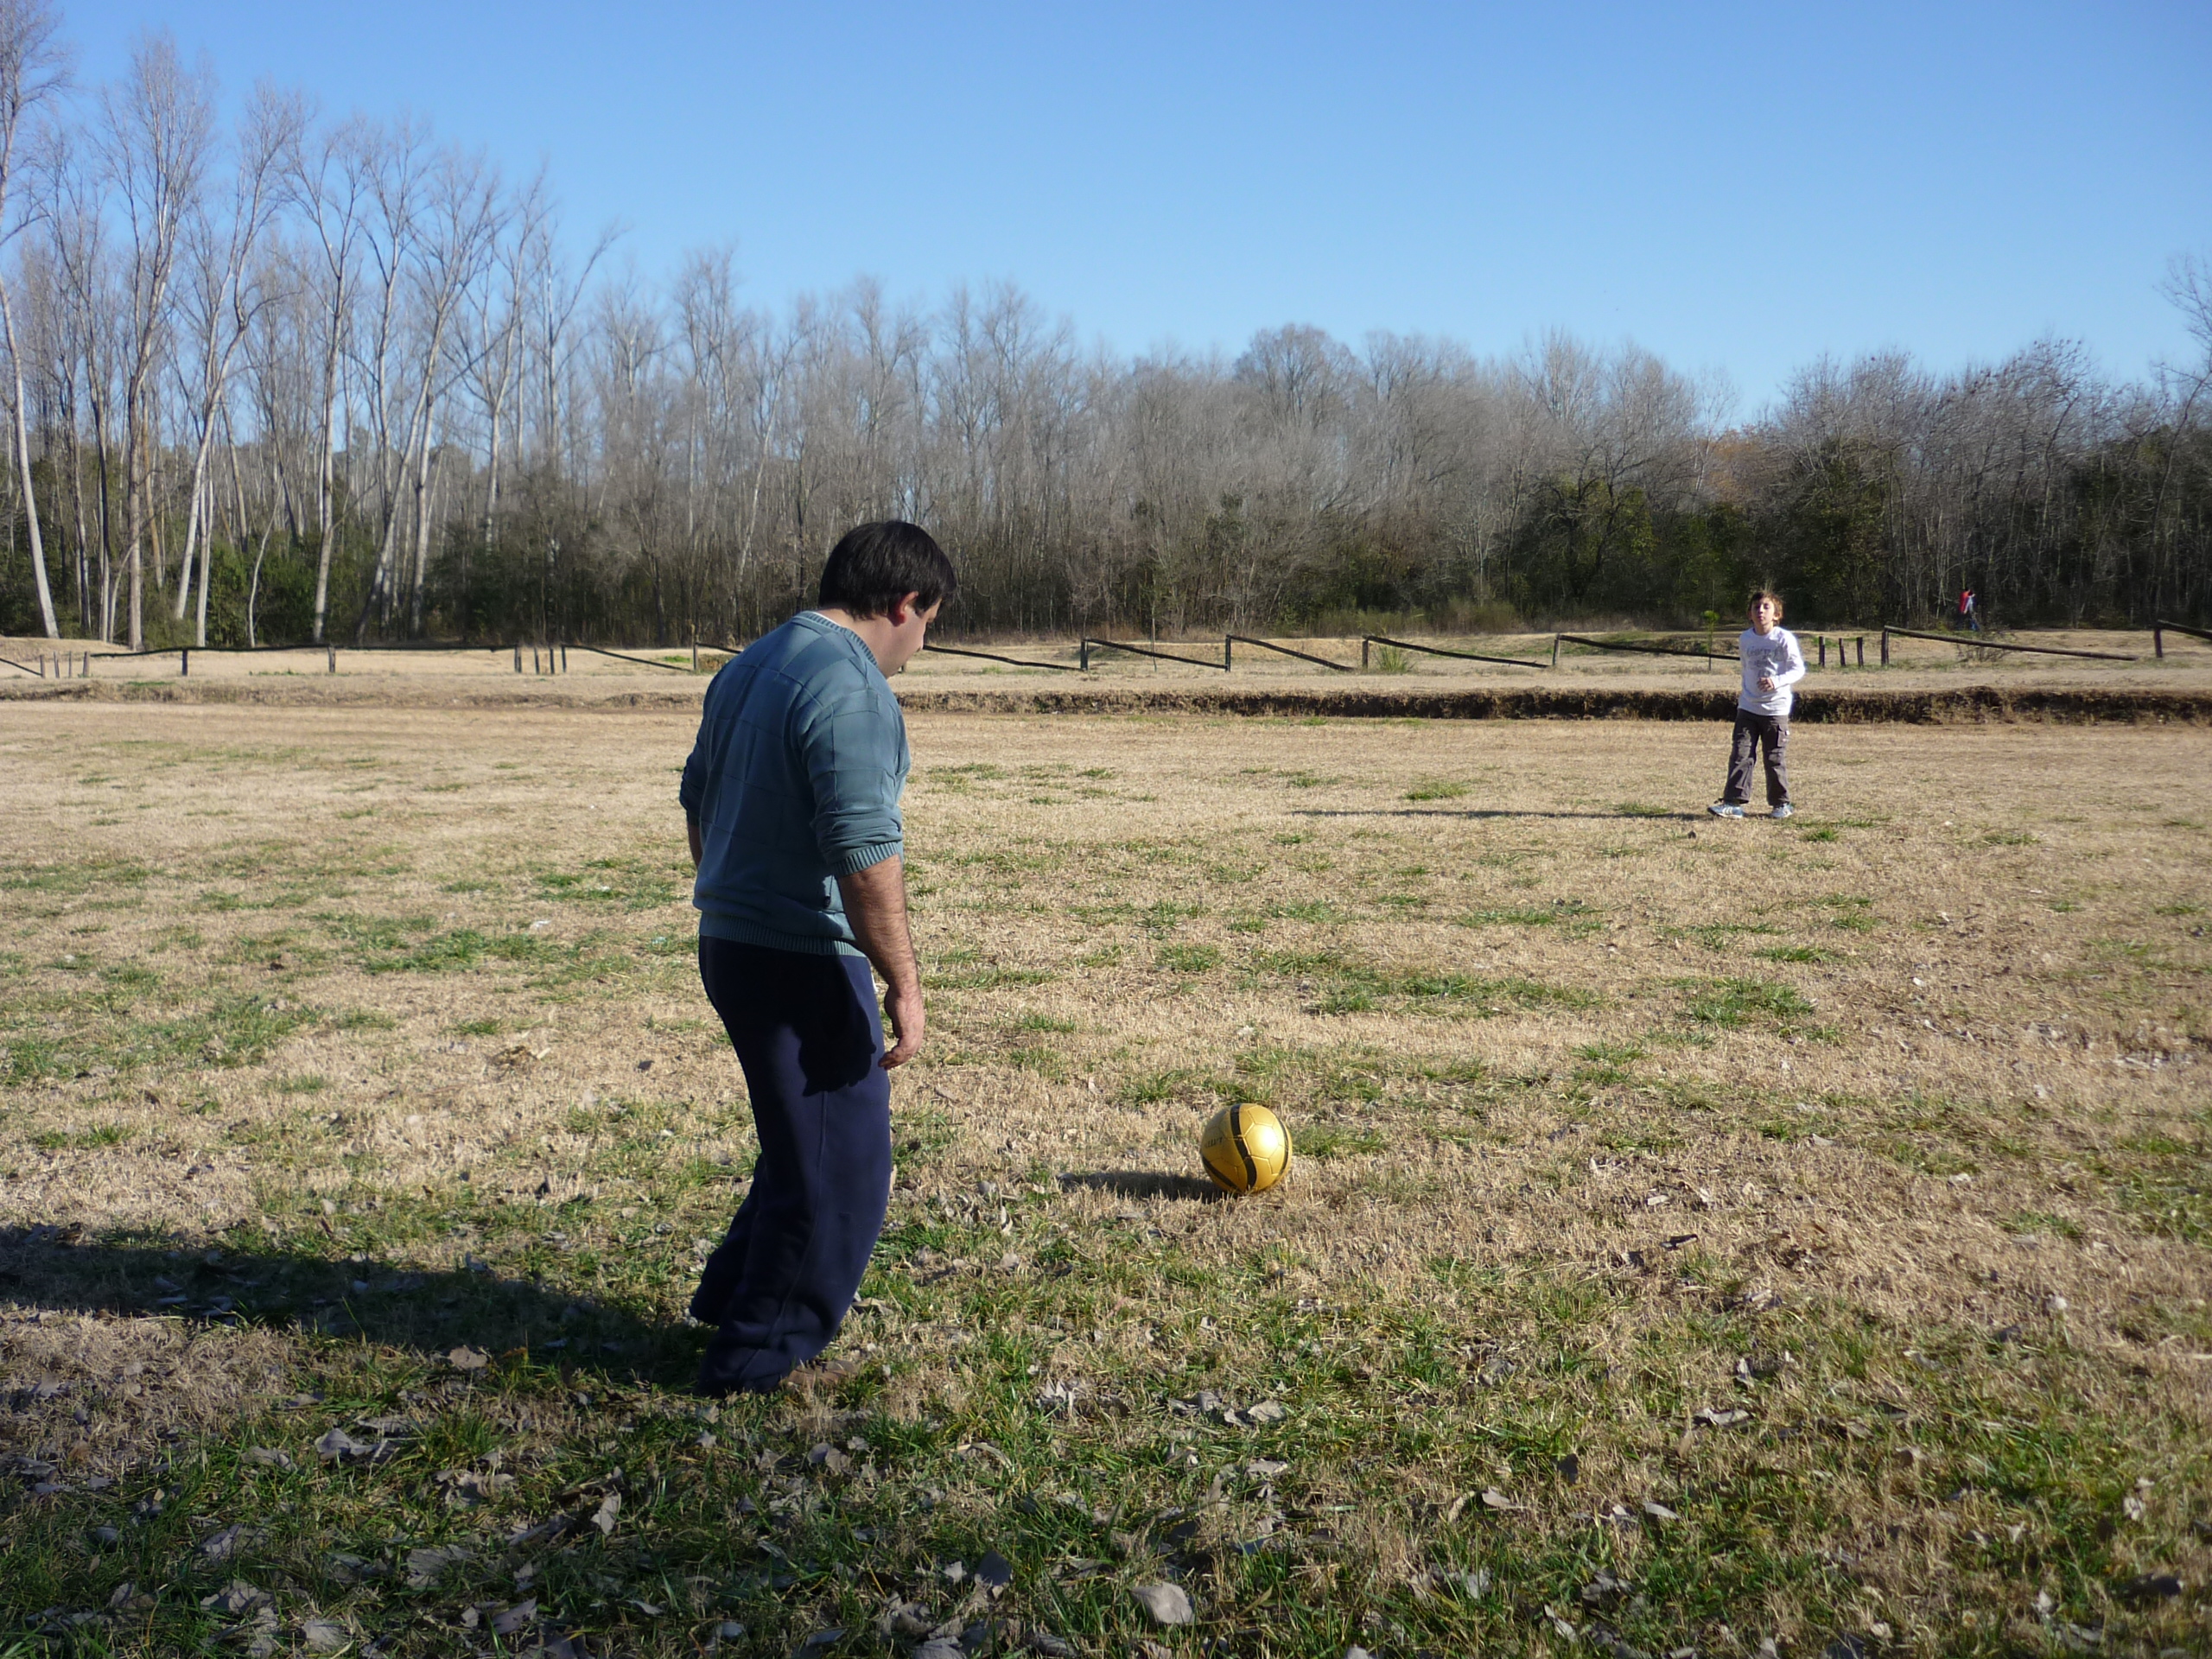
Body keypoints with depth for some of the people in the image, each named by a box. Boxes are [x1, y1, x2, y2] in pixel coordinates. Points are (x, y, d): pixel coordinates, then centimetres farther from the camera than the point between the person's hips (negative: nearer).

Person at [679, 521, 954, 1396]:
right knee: (838, 1168, 3)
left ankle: (730, 1298, 35)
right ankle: (760, 1362, 13)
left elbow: (699, 800, 23)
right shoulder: (852, 689, -19)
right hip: (802, 962, -10)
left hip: (731, 943, 10)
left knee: (808, 1139, 25)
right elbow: (864, 853, -26)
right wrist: (902, 981, -20)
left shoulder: (748, 665, 12)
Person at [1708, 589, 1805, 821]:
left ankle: (1781, 803, 16)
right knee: (1740, 754, -4)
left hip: (1776, 708, -4)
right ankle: (1733, 802, -5)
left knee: (1776, 758, 2)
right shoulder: (1745, 639, 6)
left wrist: (1777, 681, -24)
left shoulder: (1784, 638, -8)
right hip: (1747, 707, 4)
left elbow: (1798, 669, -8)